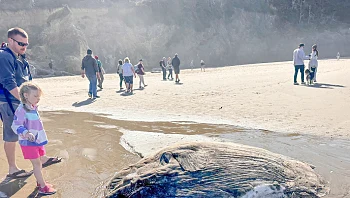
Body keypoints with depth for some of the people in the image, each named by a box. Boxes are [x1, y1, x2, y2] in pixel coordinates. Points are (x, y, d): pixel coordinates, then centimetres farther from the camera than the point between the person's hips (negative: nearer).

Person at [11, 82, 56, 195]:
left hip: (38, 140, 8)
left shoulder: (33, 108, 7)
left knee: (39, 162, 17)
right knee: (36, 163, -2)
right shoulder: (22, 110, -20)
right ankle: (43, 187, 7)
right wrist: (26, 133, -41)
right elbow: (16, 125, -26)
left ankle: (40, 182, 33)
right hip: (28, 142, -8)